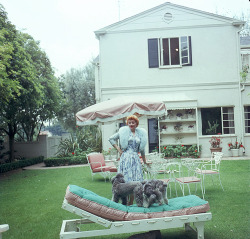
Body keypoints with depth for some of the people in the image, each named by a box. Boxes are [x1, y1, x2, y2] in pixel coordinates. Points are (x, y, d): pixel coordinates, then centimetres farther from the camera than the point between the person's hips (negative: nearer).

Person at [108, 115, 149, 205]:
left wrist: (145, 161, 24)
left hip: (136, 158, 3)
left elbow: (142, 149, 22)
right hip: (125, 158, -3)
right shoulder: (123, 131, 4)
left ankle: (131, 202, 9)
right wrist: (119, 150, 0)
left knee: (135, 181, 0)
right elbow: (111, 139, 8)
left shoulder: (141, 133, 13)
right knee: (125, 180, -6)